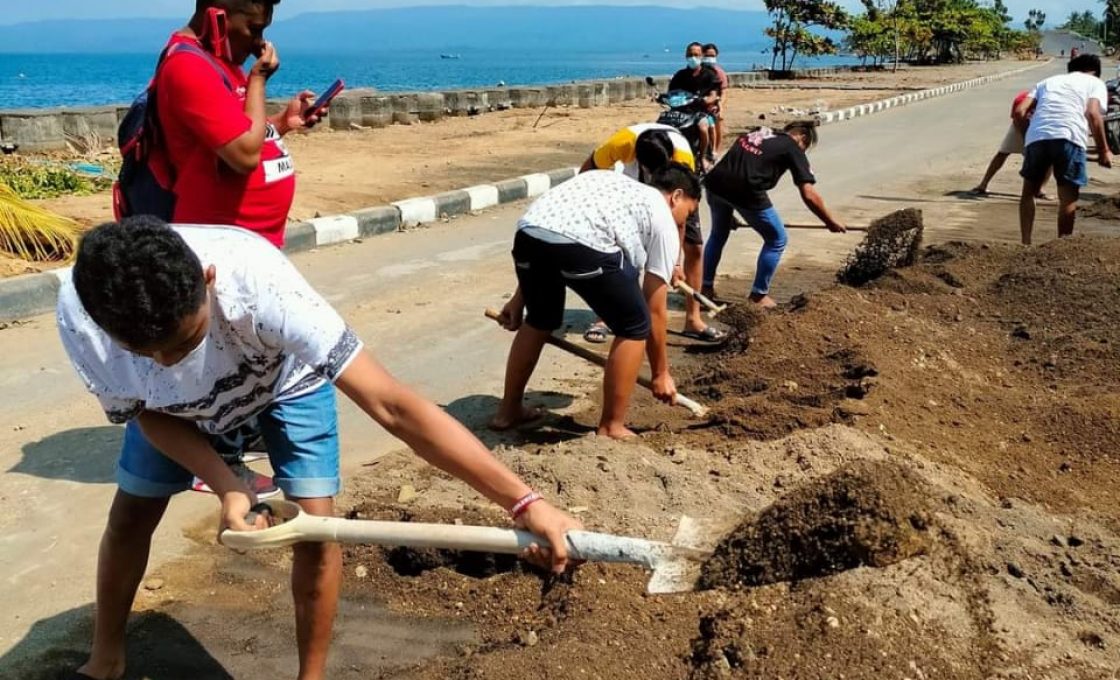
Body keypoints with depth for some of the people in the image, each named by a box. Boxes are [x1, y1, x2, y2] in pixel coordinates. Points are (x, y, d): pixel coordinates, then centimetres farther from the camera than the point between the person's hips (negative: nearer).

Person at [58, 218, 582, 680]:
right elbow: (144, 411, -15)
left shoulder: (257, 284, -47)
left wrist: (525, 502, -53)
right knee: (130, 516, 9)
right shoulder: (79, 315, -36)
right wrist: (227, 487, -31)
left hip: (286, 378, -2)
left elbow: (390, 404, -49)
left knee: (316, 525, -11)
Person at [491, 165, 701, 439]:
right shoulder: (664, 222, 22)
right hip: (584, 244, -7)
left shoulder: (608, 182, 39)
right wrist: (661, 373, 30)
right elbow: (655, 311, 20)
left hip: (528, 232, 7)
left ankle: (509, 411, 43)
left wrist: (520, 298, 35)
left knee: (540, 319, 32)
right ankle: (611, 428, 21)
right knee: (634, 325, 16)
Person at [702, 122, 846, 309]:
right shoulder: (793, 149, 11)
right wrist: (831, 222, 17)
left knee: (718, 234, 32)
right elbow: (809, 195, 4)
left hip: (715, 182, 6)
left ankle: (706, 286, 39)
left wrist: (728, 212, 36)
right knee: (777, 240, 16)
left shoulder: (758, 133, 30)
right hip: (746, 190, -6)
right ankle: (759, 295, 24)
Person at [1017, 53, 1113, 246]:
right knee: (1068, 198, 7)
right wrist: (1103, 150, 4)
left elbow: (1019, 112, 15)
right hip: (1069, 137, -3)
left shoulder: (1048, 81, 31)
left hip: (1036, 136, 3)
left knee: (1029, 192, 18)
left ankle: (1026, 243, 14)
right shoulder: (1095, 83, 21)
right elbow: (1093, 114, 0)